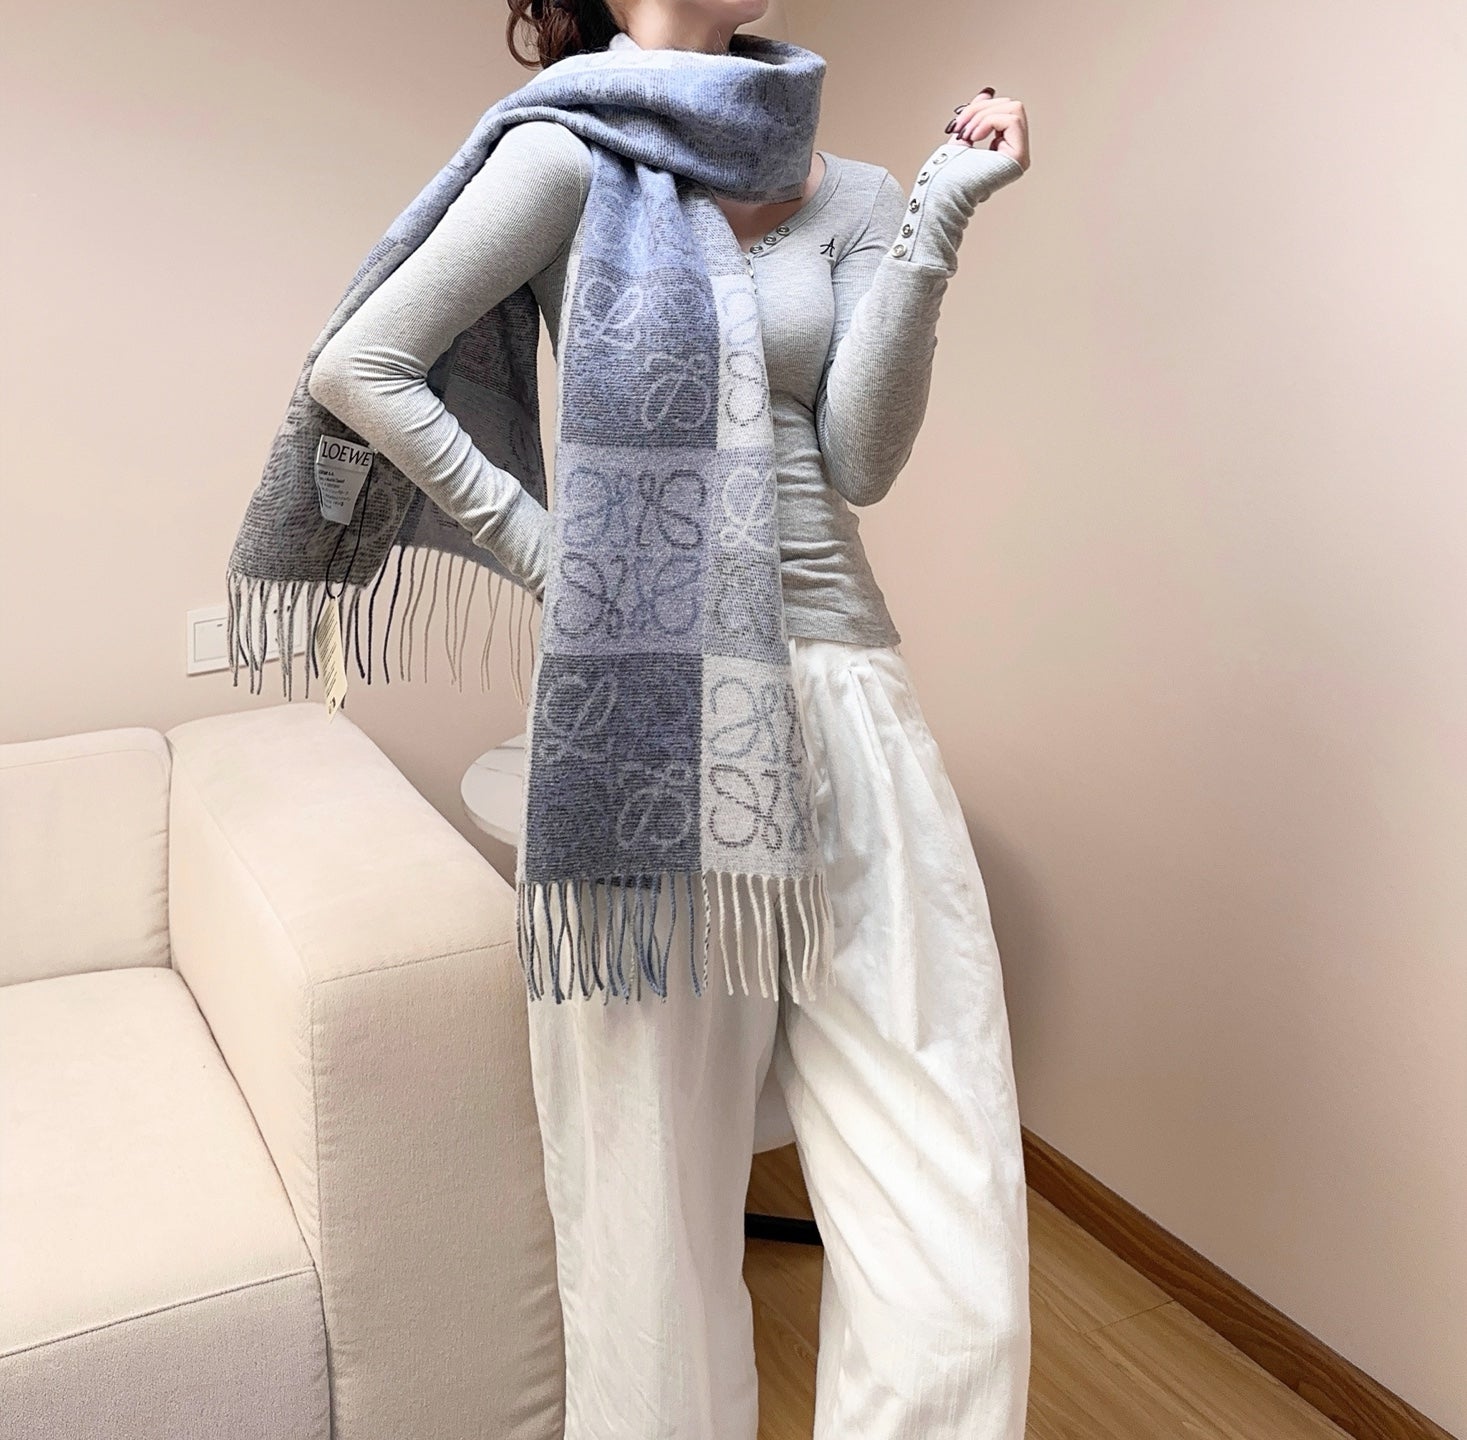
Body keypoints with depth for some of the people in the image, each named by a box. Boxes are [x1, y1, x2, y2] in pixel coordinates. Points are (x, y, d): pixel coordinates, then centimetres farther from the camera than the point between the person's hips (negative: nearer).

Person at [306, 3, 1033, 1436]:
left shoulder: (851, 194, 16)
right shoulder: (576, 152, 5)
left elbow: (859, 459, 3)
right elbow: (360, 366, 2)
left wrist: (940, 212, 1)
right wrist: (539, 543, -4)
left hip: (844, 696, 4)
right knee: (660, 1197, 6)